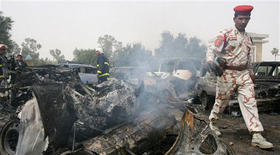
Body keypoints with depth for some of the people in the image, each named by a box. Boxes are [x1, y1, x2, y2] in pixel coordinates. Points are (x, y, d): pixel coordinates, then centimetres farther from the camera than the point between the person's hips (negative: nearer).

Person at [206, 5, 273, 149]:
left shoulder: (248, 38, 17)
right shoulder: (225, 34, -3)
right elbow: (212, 49, -11)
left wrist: (250, 72, 22)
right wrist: (210, 62, -29)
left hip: (244, 74, 5)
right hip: (227, 73, -5)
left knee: (250, 102, -4)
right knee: (221, 101, 5)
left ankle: (257, 136, -6)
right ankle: (212, 122, 31)